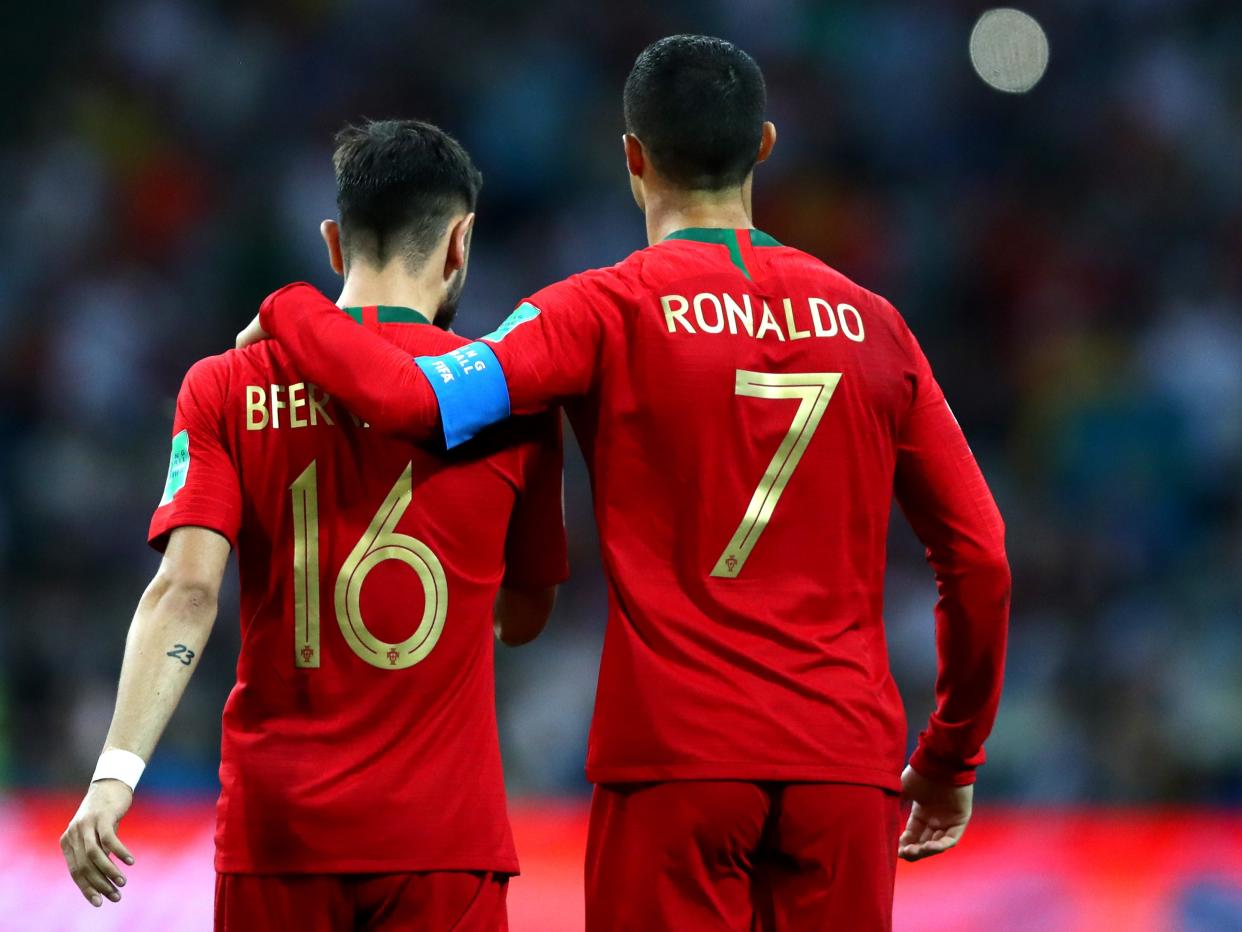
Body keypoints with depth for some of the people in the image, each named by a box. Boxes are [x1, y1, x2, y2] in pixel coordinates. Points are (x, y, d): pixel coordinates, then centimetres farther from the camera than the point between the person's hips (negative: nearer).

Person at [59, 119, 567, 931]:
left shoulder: (227, 389, 1)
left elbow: (187, 591, -11)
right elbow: (524, 618, 11)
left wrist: (117, 773, -17)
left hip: (277, 825, 1)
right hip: (440, 832, -1)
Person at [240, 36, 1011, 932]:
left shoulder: (612, 309, -2)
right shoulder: (871, 326, 9)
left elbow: (418, 398, -16)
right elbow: (980, 556, 9)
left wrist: (289, 310, 4)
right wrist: (952, 758, 19)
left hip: (674, 757, -3)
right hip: (846, 764, 3)